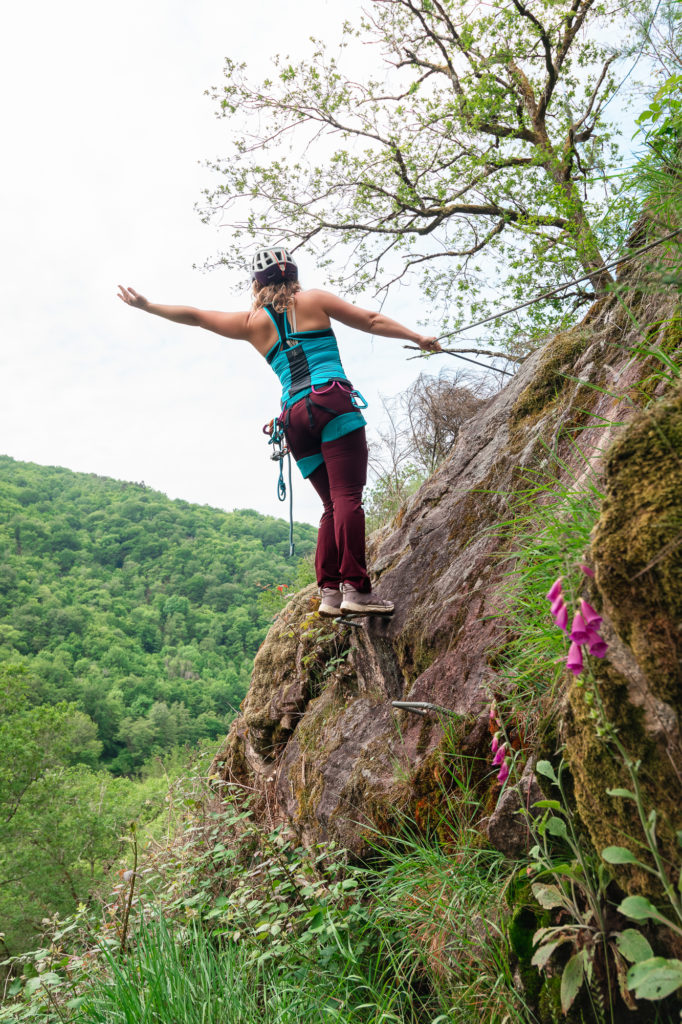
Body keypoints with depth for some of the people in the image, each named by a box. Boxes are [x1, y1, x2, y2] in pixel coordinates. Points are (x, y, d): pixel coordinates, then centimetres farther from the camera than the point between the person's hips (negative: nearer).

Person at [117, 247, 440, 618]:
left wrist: (147, 305, 39)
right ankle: (355, 588, -22)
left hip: (295, 416, 4)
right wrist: (416, 337, 23)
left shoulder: (252, 322, 21)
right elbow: (371, 320, 15)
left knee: (333, 504, 10)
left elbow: (195, 315, 28)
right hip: (333, 401, -4)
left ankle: (329, 591, 3)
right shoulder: (313, 300, 16)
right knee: (348, 496, -13)